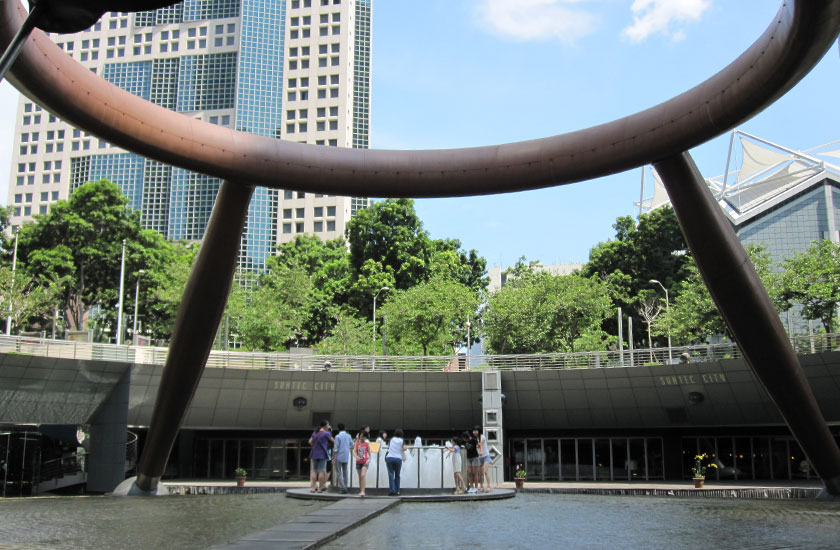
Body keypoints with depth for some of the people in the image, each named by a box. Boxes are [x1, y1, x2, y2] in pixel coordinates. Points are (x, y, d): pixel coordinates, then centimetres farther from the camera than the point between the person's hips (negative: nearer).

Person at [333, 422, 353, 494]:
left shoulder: (338, 436, -13)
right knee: (345, 473, 12)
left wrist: (333, 458, -7)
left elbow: (335, 449, -14)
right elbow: (352, 445, 20)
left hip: (339, 457, -5)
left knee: (338, 473, 0)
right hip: (346, 457, 5)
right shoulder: (348, 436, 3)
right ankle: (345, 487, 12)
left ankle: (343, 487, -10)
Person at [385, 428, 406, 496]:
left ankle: (392, 490, -14)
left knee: (391, 475, -3)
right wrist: (403, 450, 13)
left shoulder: (391, 439, 11)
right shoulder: (402, 441, 5)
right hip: (398, 458, 0)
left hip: (389, 458, 0)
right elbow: (404, 448, -9)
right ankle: (397, 491, 10)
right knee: (397, 475, 13)